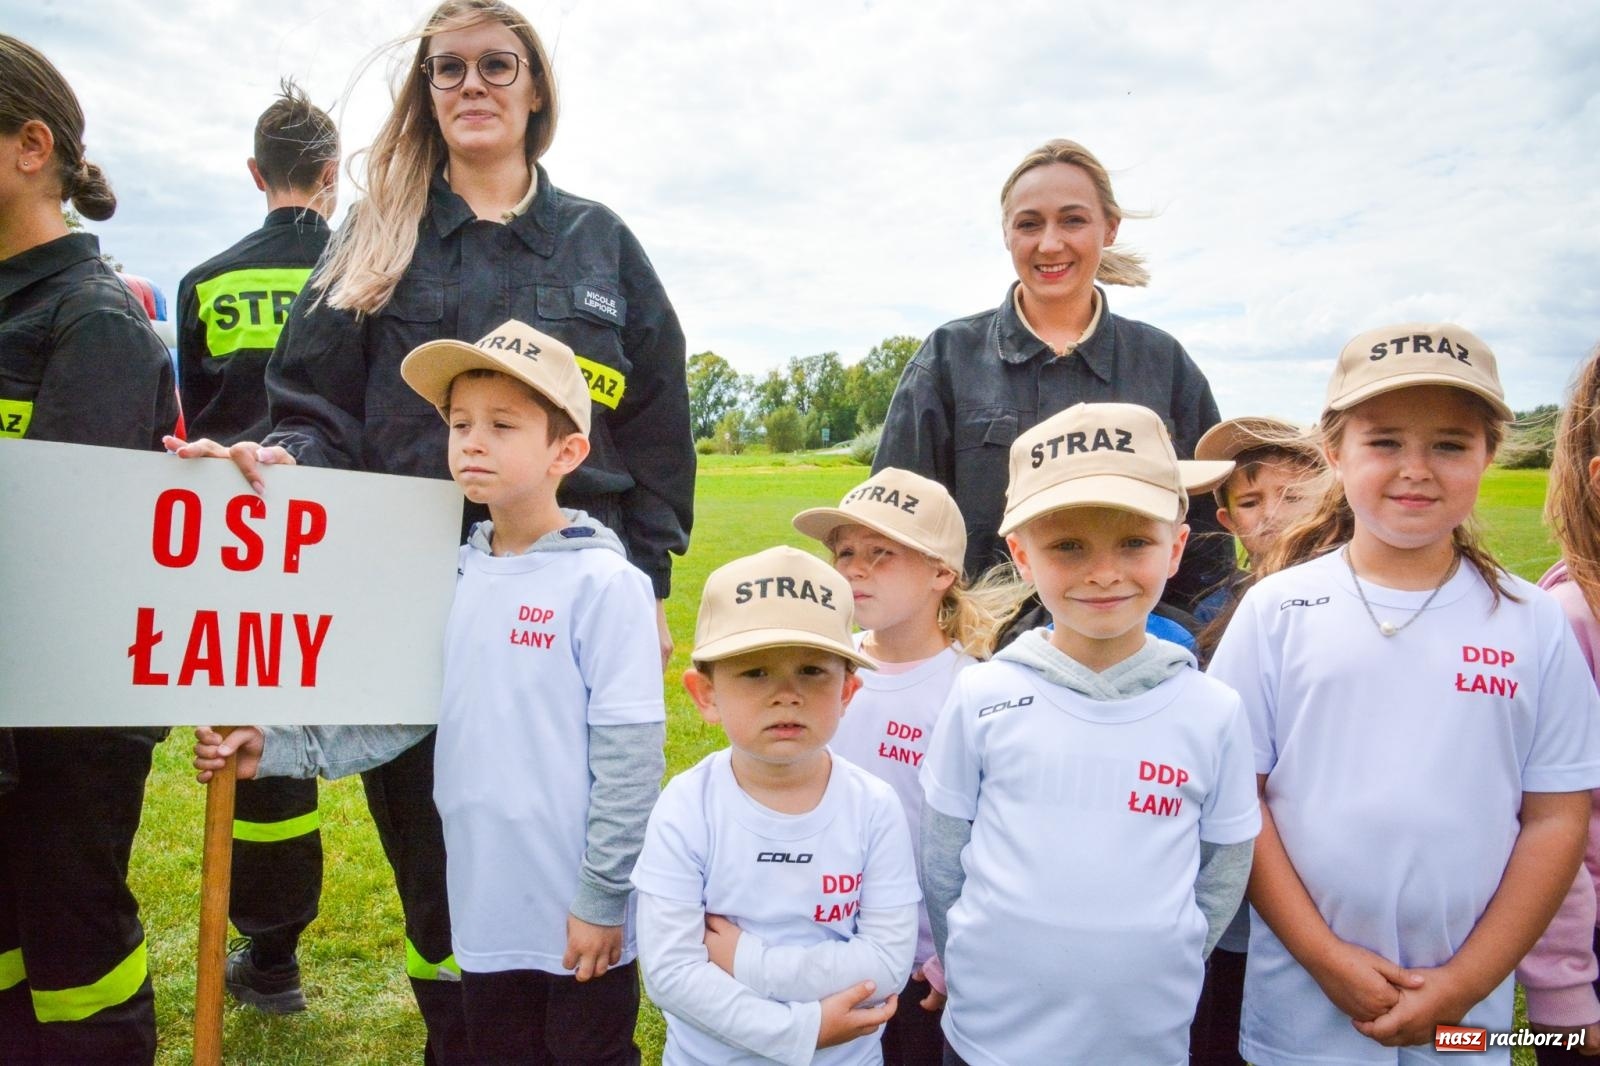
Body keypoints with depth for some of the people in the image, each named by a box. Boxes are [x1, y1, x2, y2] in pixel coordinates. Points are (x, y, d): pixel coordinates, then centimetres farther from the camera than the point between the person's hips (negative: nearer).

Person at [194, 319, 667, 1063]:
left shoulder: (604, 584, -16)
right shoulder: (453, 581, 3)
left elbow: (628, 752, -16)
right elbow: (403, 712, 6)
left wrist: (602, 897, -14)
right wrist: (278, 749, -3)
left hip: (577, 920, -6)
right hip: (484, 912, 6)